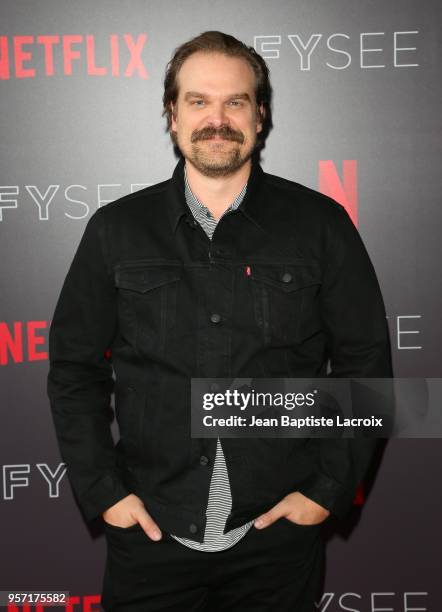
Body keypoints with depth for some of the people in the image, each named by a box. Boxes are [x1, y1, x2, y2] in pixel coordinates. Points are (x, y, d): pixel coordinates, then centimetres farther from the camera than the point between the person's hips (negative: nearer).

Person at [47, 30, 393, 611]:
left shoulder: (321, 224, -3)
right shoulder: (115, 229, 0)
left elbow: (364, 363, 1)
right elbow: (75, 368, 4)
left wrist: (329, 489, -4)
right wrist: (101, 491, -2)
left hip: (279, 530, 0)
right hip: (150, 534, 1)